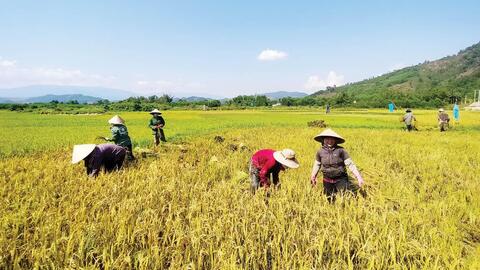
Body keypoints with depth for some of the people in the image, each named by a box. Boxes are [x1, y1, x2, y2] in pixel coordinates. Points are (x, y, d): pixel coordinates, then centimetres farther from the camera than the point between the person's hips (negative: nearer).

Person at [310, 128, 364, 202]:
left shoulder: (340, 150, -13)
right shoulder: (320, 152, -4)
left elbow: (350, 164, -12)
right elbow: (317, 164, 11)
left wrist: (359, 177, -18)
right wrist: (313, 176, 7)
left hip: (341, 179, -2)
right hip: (327, 181, 3)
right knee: (330, 200, 14)